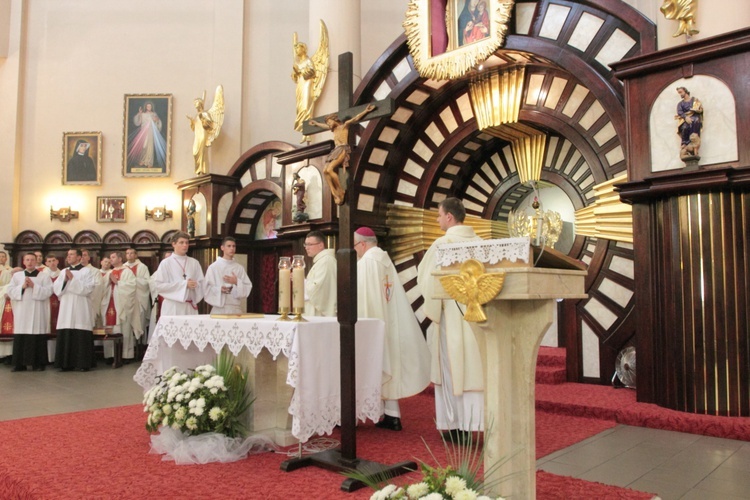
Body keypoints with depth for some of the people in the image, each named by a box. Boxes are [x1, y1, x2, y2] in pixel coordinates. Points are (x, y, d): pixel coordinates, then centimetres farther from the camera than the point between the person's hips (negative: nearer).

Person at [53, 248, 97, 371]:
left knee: (81, 337, -6)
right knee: (65, 336, 1)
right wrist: (65, 280, -7)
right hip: (66, 308, 5)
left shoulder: (87, 271, 2)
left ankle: (84, 363, 0)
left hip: (80, 309, -4)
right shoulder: (63, 272, 16)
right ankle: (67, 363, 8)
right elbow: (56, 289, 9)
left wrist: (73, 279, -12)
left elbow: (87, 289, -9)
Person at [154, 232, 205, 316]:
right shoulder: (166, 263, 0)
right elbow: (159, 285, -7)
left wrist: (195, 285, -12)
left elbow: (201, 283, 11)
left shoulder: (194, 263, 10)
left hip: (191, 307, 3)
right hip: (173, 308, -3)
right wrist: (184, 284, -11)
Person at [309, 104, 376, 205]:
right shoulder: (334, 129, 30)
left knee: (329, 169, -27)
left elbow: (355, 118, 2)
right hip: (335, 151, 8)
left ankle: (341, 190, -19)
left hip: (343, 150, -8)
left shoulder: (344, 125, 9)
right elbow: (324, 125, 48)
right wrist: (316, 123, 63)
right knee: (325, 171, -15)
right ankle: (335, 194, -22)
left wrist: (366, 111, -6)